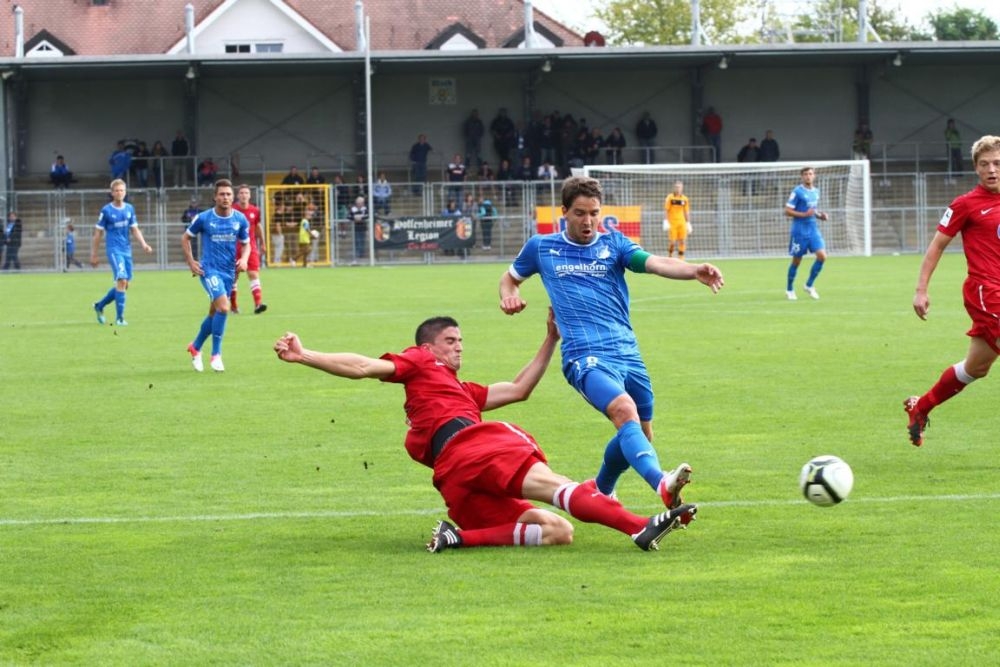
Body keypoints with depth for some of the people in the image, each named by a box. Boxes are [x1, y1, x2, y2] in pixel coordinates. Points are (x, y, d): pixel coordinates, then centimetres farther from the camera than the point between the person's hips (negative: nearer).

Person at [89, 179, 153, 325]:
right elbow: (98, 233, 0)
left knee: (124, 284, 8)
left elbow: (135, 230, 14)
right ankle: (119, 317, -12)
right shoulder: (106, 210, -5)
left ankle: (100, 305, 29)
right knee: (122, 280, -18)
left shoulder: (129, 209, 8)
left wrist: (144, 244, -2)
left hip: (127, 250, 6)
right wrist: (93, 255, 1)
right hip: (114, 249, -6)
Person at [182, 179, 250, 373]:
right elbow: (185, 238, 7)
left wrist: (244, 259, -7)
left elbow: (246, 243, 14)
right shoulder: (204, 218, -7)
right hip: (209, 269, -5)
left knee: (215, 314, 13)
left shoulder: (240, 219, 1)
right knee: (224, 307, -23)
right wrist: (191, 262, -1)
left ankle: (195, 347, 38)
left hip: (229, 271, 5)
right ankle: (216, 355, -13)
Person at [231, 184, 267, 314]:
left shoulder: (255, 211, 3)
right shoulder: (232, 210, -5)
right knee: (234, 277, 7)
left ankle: (258, 303, -20)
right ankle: (233, 305, 21)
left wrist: (262, 243, 24)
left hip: (251, 246, 1)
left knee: (254, 274, -11)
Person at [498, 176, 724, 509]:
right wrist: (508, 296, 4)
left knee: (638, 435, 13)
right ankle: (662, 484, -54)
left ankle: (601, 492, 42)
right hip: (586, 356, -4)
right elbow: (510, 277, 29)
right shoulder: (541, 247, 11)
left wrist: (694, 271, -26)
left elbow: (656, 263, -6)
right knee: (624, 411, -30)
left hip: (627, 353, 4)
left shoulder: (613, 243, 12)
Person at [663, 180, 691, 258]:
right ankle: (670, 256, 15)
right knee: (672, 242, -7)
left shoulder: (684, 199, 9)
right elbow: (666, 210, -4)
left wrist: (688, 223, 11)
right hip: (672, 223, -3)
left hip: (682, 223, 3)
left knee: (682, 241, -3)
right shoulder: (670, 198, -2)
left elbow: (686, 212, 15)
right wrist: (666, 222, -12)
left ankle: (681, 259, 3)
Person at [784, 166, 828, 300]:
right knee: (796, 261, 3)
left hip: (813, 230, 6)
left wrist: (820, 215, 5)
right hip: (799, 231, -6)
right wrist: (804, 214, -22)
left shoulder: (816, 192, 12)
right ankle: (790, 290, 20)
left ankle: (809, 285, 7)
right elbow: (787, 211, -12)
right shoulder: (797, 192, -10)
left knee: (822, 256, -10)